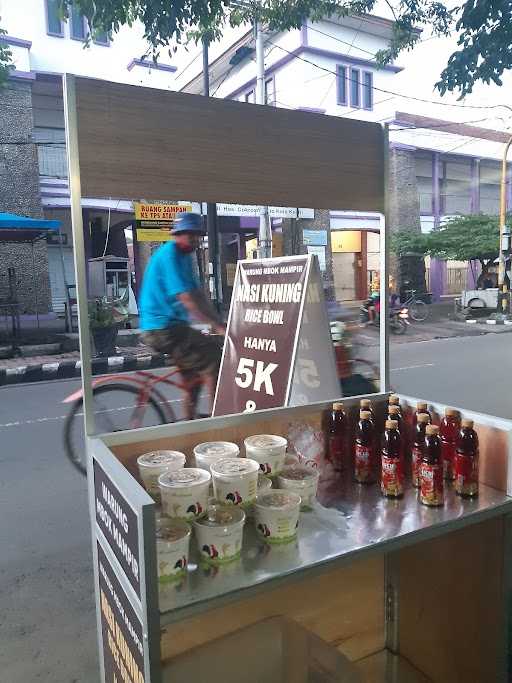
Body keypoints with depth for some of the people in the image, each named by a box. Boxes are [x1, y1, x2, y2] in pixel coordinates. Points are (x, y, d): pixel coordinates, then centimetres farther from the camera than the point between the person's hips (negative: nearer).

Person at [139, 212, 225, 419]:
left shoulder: (185, 256, 15)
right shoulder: (169, 255, -15)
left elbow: (198, 295, 13)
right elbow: (187, 299, -24)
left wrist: (219, 323, 5)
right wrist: (217, 326, -24)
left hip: (171, 326, 10)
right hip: (162, 327, -10)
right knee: (213, 355, -16)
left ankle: (189, 420, 28)